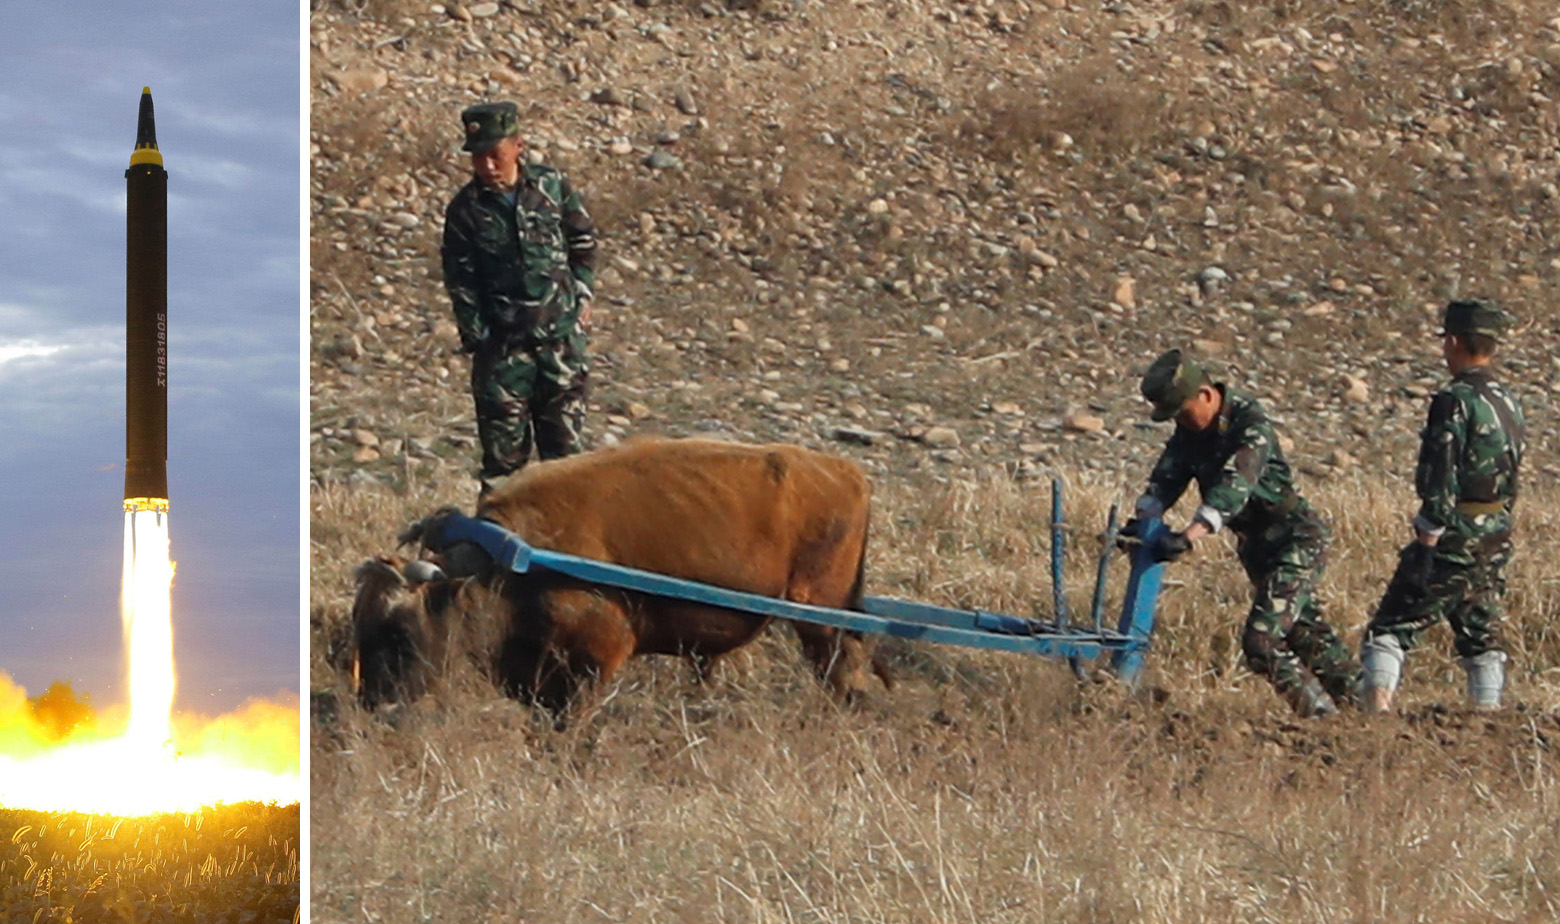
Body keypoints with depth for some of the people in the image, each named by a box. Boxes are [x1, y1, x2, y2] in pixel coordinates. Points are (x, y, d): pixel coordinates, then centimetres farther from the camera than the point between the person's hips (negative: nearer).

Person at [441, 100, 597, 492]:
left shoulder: (553, 186, -1)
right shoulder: (465, 210, -4)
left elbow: (583, 245, 12)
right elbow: (460, 282, -1)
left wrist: (582, 298, 7)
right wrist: (478, 338, -6)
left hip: (561, 335, 1)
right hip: (505, 344, -1)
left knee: (565, 437, 6)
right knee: (504, 444, -1)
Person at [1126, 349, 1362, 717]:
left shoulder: (1250, 425, -24)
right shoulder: (1190, 429, 0)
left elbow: (1234, 488, -37)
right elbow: (1167, 478, -6)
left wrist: (1187, 538, -49)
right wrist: (1142, 519, -27)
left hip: (1296, 540, -9)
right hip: (1258, 545, 9)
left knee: (1261, 641, -17)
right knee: (1306, 634, 16)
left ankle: (1322, 714, -7)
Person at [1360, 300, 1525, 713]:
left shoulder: (1455, 401, -15)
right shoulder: (1509, 406, 11)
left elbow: (1441, 483, -21)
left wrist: (1425, 548, -18)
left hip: (1453, 542, -7)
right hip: (1494, 541, 7)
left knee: (1389, 629, -3)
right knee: (1482, 637, 15)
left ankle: (1378, 708, -16)